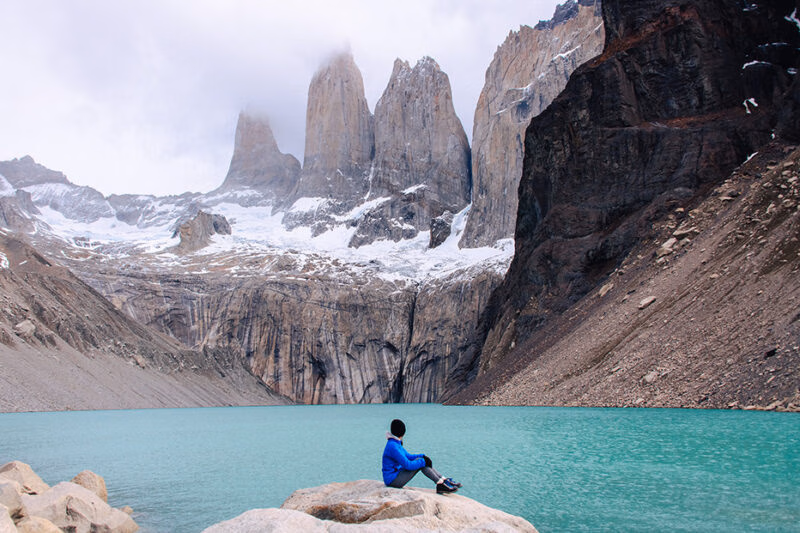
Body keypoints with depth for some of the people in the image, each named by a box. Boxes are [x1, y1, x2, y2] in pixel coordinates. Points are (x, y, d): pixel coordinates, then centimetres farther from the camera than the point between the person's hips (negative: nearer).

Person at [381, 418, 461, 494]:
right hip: (392, 480, -10)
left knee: (424, 461, 2)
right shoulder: (392, 446, -23)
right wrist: (423, 462, -15)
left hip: (397, 474, 10)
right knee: (420, 461, -17)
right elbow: (407, 465, -25)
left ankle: (445, 480, -1)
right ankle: (440, 484, -13)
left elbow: (408, 456, 17)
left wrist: (423, 456, 1)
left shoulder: (396, 443, 9)